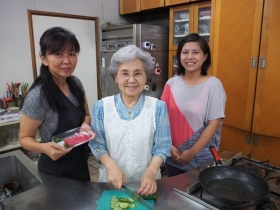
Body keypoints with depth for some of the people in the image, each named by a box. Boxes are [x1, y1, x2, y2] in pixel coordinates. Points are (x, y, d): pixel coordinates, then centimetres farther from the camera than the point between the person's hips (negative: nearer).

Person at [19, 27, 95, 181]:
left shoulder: (76, 83, -7)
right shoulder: (37, 96, -26)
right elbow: (25, 138, -15)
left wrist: (85, 125, -16)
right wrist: (45, 148, -35)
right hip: (56, 171, -6)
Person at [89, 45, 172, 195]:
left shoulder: (158, 107, -9)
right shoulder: (101, 107, -8)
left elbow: (162, 145, -7)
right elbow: (97, 143, -4)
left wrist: (151, 171, -21)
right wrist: (111, 165, -19)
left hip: (146, 181, 0)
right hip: (112, 181, 1)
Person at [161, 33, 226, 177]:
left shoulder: (213, 85, -10)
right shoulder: (172, 83, -3)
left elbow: (214, 123, -12)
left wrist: (192, 152, -14)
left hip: (201, 158, -2)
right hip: (172, 157, 3)